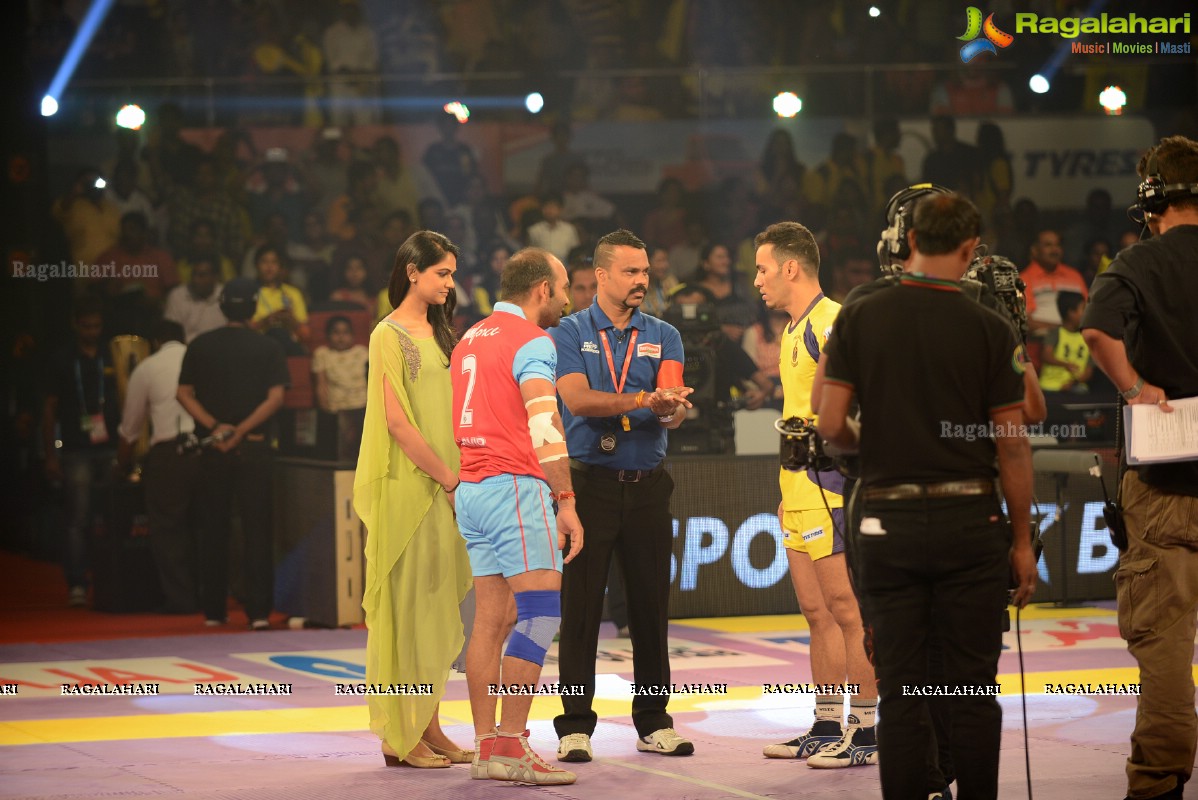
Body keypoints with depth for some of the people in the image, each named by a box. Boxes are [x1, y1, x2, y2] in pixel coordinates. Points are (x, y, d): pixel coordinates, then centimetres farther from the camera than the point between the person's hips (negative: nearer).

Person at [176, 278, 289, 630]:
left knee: (214, 528, 9)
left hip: (212, 450, 2)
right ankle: (258, 610, -5)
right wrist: (241, 431, -11)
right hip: (254, 448, -2)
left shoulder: (201, 346, 4)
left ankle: (214, 610, 11)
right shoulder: (268, 347, -1)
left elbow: (184, 393, -2)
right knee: (256, 528, 1)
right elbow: (275, 397, -10)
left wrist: (215, 427, -8)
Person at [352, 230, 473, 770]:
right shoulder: (390, 335, -8)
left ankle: (428, 727, 13)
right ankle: (399, 736, -3)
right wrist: (450, 479, -14)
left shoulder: (438, 334, 17)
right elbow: (398, 421, -15)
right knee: (408, 601, -6)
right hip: (409, 485, -8)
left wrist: (458, 477, 6)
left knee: (437, 606, 9)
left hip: (445, 487, 8)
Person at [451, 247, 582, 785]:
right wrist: (566, 502, -16)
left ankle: (486, 748, 6)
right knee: (540, 610, -10)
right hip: (515, 484, -9)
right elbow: (545, 427, -16)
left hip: (470, 489, 9)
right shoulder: (532, 341, -7)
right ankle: (512, 747, -16)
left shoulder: (471, 340, 20)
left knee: (491, 619, 8)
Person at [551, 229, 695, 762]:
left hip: (647, 484, 3)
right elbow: (578, 400, -13)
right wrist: (643, 401, -24)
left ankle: (653, 723, 15)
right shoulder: (570, 333, 2)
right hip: (589, 483, -3)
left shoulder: (662, 336, 10)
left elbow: (673, 403, -6)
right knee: (580, 605, -3)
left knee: (651, 603, 6)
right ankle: (575, 726, 3)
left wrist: (673, 410, -30)